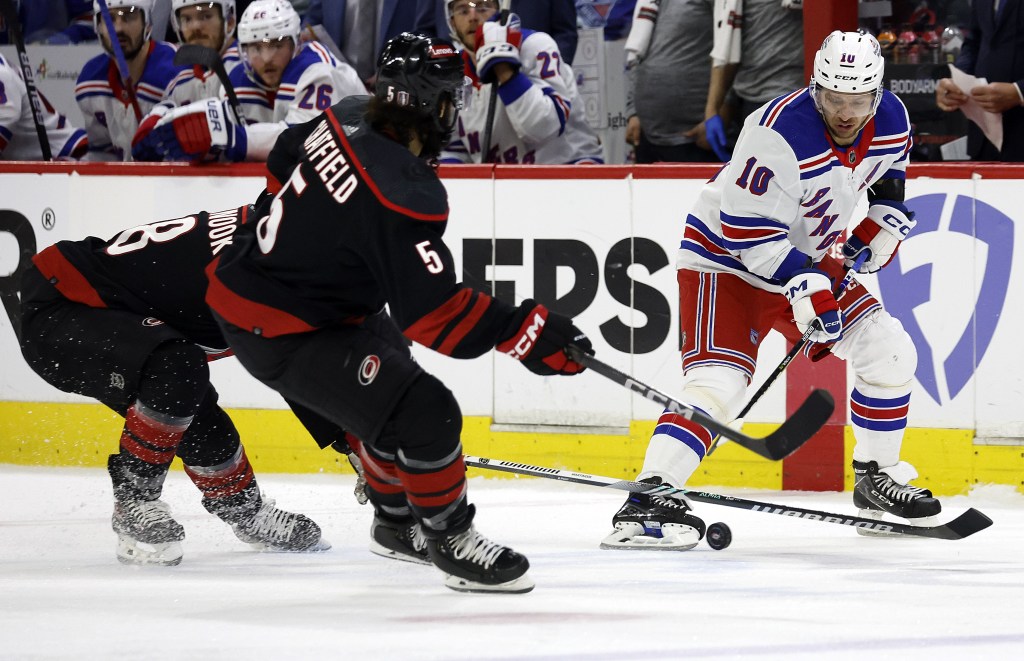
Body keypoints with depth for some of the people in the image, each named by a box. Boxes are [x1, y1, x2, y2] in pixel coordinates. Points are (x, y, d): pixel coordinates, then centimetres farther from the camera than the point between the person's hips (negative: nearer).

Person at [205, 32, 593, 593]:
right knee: (425, 414, -14)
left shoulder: (347, 120, -4)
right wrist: (526, 330, -24)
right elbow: (434, 316, -28)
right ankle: (449, 540, 5)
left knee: (391, 393, 26)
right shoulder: (405, 197, -29)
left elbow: (285, 161, 19)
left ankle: (396, 524, 43)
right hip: (280, 335, -10)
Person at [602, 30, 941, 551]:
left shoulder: (890, 119, -8)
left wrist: (885, 219, 3)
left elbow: (890, 168, 19)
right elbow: (748, 228, -30)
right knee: (719, 381, -25)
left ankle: (879, 479, 22)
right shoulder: (779, 132, -31)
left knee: (889, 354, 2)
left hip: (809, 258, 8)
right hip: (726, 255, -7)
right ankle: (645, 503, -33)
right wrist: (803, 285, -35)